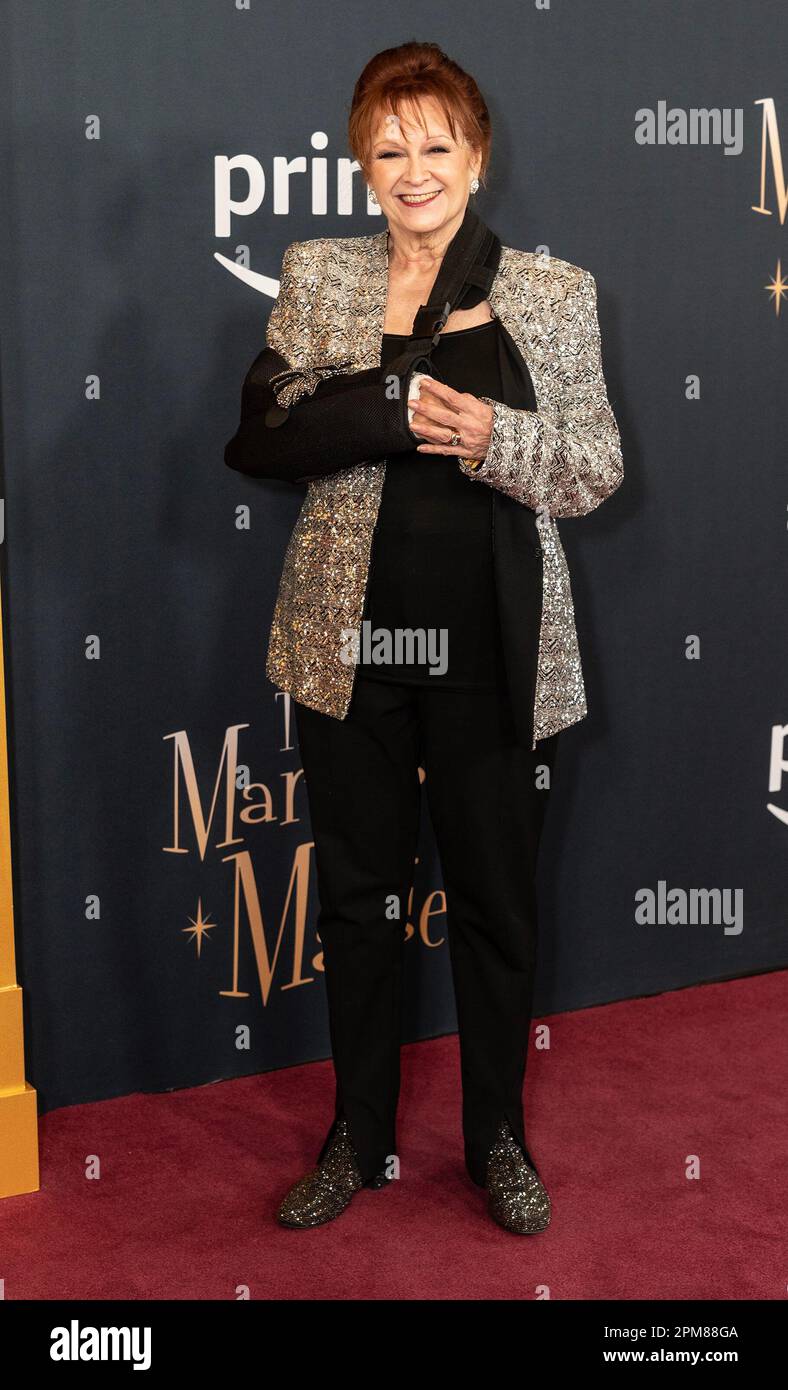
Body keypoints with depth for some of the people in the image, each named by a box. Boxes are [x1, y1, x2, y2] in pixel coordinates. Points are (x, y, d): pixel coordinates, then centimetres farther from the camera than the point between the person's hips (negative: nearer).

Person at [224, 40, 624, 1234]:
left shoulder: (555, 293, 3)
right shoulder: (317, 278, 4)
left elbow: (599, 469, 2)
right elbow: (261, 437, -6)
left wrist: (496, 437, -18)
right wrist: (405, 405, -17)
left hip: (494, 652, 0)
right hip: (352, 642, 1)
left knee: (497, 899, 10)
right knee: (359, 894, 12)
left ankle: (499, 1138, 31)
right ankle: (360, 1137, 31)